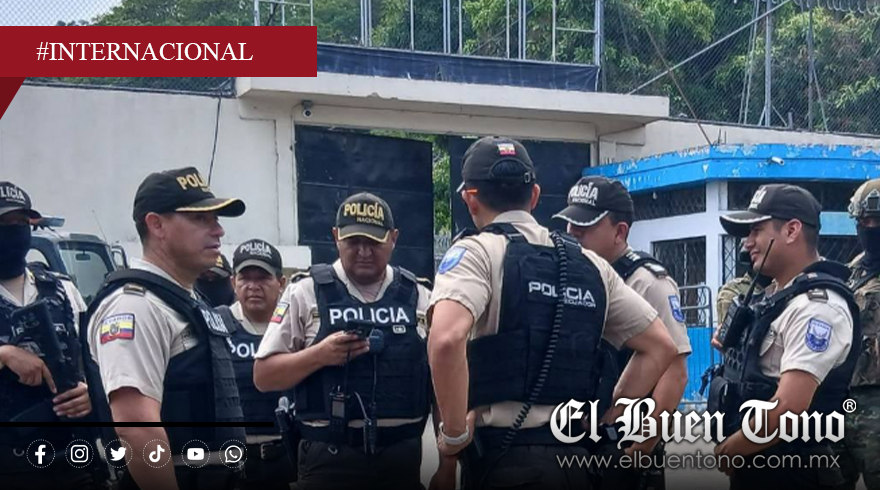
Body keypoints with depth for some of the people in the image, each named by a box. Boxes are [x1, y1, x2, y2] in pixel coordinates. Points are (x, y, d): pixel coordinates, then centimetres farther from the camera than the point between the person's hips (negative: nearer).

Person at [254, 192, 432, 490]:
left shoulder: (419, 298, 9)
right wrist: (319, 355, -16)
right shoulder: (305, 294, 1)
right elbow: (263, 376, -1)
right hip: (329, 459, -2)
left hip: (405, 457, 2)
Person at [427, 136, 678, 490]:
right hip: (577, 454, 6)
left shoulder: (477, 252, -6)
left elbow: (446, 339, -25)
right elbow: (660, 346, 16)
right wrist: (604, 421, 15)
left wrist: (454, 434, -14)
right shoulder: (590, 264, 13)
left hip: (505, 455, -5)